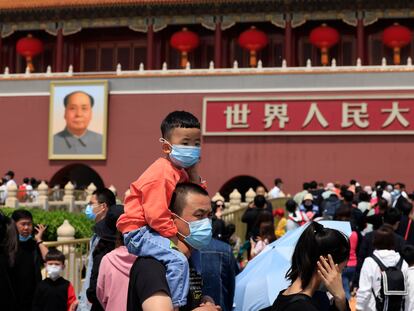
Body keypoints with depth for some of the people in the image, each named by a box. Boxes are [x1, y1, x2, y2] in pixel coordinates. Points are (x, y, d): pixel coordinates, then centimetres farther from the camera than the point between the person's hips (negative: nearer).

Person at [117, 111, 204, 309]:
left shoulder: (181, 171, 10)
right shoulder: (161, 175, -21)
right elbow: (157, 215, -25)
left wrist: (194, 172, -4)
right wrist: (175, 237, -19)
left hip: (152, 230, 11)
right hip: (138, 231, -11)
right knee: (178, 260, -29)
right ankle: (177, 304, -25)